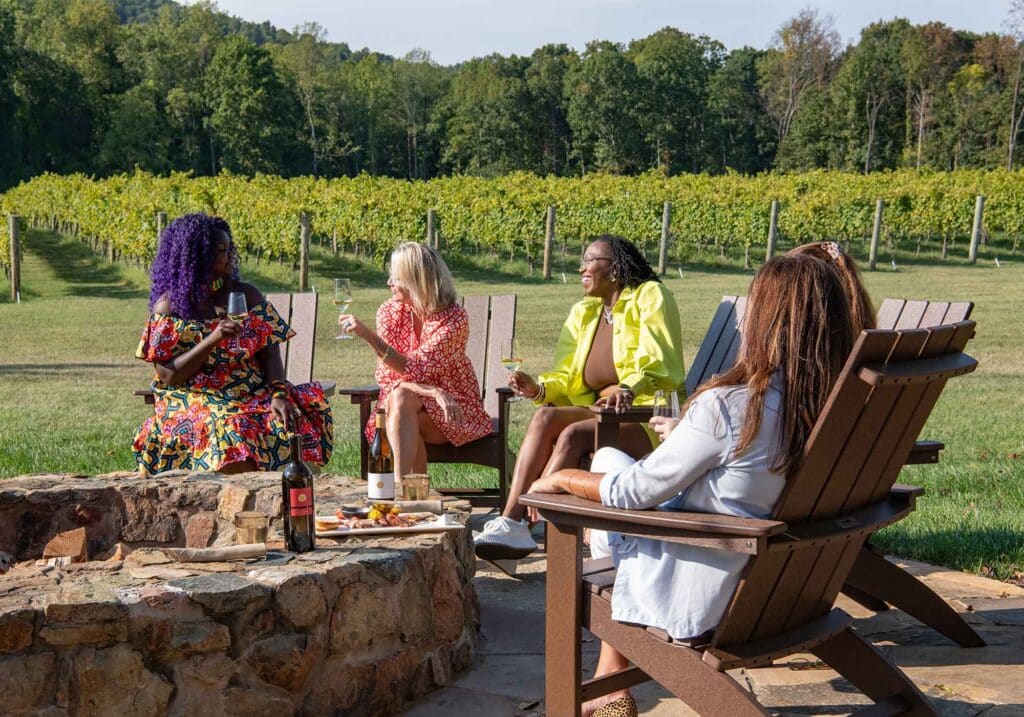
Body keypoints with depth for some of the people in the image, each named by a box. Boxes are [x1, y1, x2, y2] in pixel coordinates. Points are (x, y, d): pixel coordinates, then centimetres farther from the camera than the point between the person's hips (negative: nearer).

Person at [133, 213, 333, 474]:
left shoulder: (247, 295, 10)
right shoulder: (169, 306, 0)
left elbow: (269, 353, 3)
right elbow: (169, 377, -7)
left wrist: (279, 394, -16)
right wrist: (212, 339, -18)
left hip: (253, 399, 3)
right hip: (193, 402, -3)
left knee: (296, 423, -27)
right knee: (232, 433, -36)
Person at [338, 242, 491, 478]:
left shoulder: (454, 318, -17)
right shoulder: (389, 311, -4)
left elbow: (415, 371, -24)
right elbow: (386, 376, -10)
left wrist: (368, 335, -33)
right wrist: (435, 392, -27)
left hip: (456, 410, -3)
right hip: (410, 405, 3)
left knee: (402, 398, -30)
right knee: (398, 397, -30)